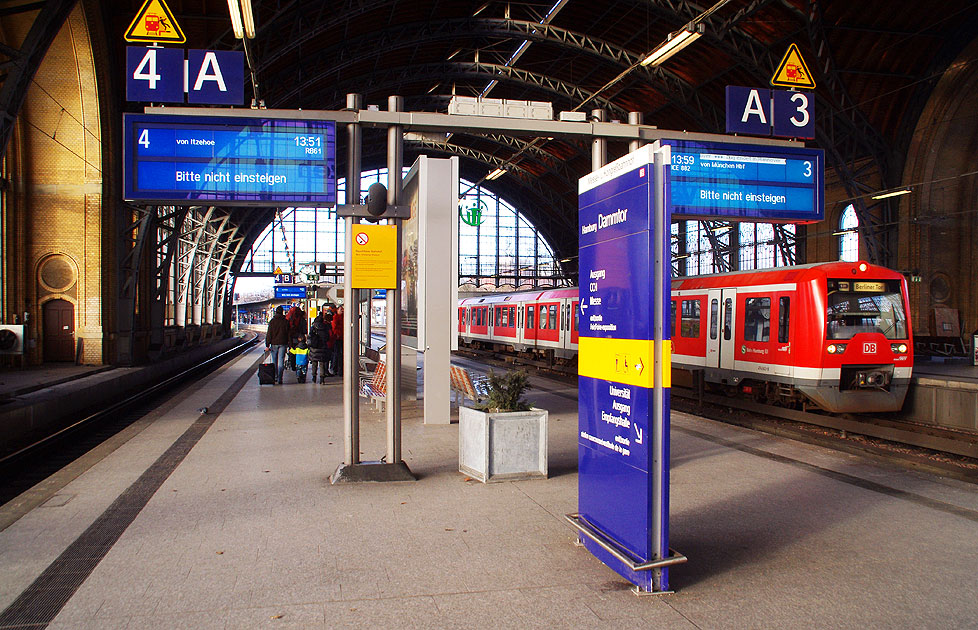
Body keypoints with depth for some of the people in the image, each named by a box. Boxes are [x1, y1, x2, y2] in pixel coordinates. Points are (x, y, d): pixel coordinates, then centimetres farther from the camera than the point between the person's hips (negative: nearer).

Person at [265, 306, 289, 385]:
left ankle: (275, 378, 12)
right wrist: (289, 344, 10)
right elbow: (288, 333, 4)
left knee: (274, 362, 10)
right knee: (281, 362, 0)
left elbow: (269, 334, -3)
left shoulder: (272, 321, -2)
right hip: (283, 343, 0)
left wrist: (267, 345, -2)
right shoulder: (285, 321, 1)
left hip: (274, 343, 0)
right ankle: (279, 379, -5)